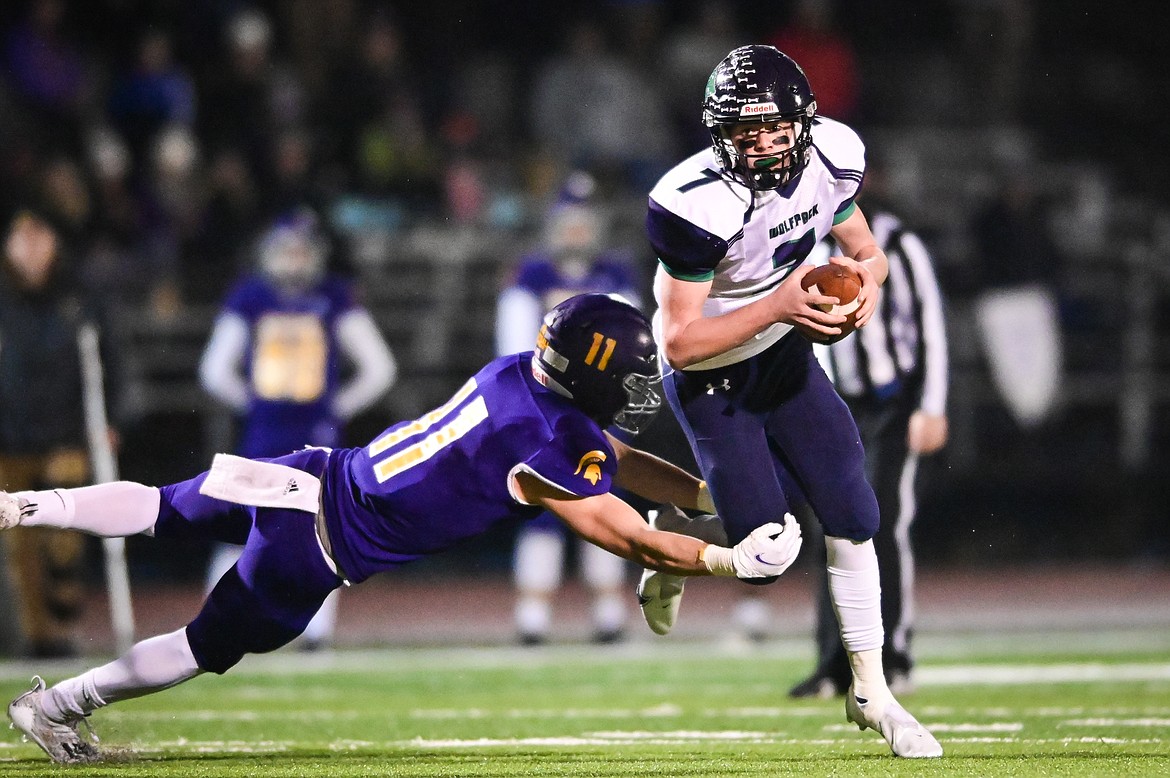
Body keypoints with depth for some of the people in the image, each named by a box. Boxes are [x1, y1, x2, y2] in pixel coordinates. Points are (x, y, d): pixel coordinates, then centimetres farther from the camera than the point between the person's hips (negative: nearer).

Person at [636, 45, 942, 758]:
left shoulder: (831, 157, -15)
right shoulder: (700, 205, -33)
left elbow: (863, 248, 4)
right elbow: (680, 343, -29)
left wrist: (868, 274, -20)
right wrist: (779, 305, -37)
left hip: (786, 354, 5)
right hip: (711, 378, -5)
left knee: (852, 516, 0)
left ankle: (871, 692, 14)